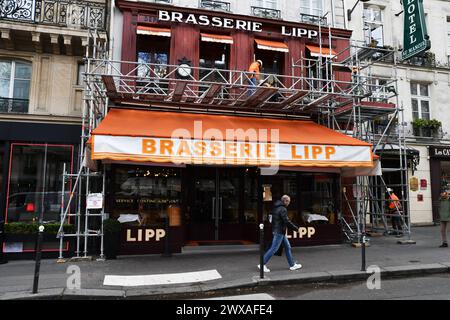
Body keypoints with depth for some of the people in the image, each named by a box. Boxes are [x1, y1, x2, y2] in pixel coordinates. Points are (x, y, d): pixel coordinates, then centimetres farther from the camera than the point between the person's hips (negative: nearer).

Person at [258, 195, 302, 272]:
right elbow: (287, 221, -20)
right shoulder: (283, 209, -18)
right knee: (274, 248, -6)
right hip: (279, 232, -10)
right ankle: (262, 264, -1)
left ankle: (292, 264, 23)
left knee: (287, 246, 15)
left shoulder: (276, 208, 11)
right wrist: (296, 228, -9)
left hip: (280, 232, 10)